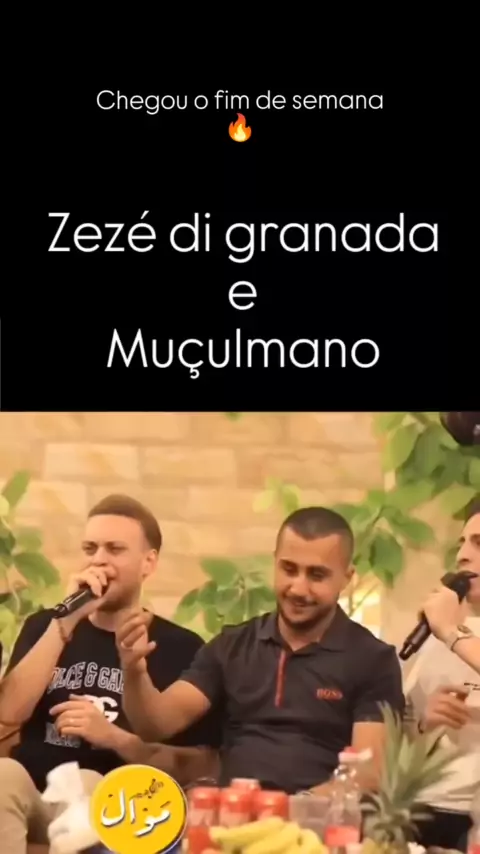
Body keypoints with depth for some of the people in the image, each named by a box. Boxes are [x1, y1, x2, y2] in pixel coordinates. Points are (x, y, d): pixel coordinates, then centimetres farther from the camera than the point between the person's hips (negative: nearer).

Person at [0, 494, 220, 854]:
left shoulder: (182, 647, 8)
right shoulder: (44, 626, 17)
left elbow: (202, 765, 2)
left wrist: (113, 737, -11)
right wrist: (67, 621, -6)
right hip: (30, 795, 3)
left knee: (86, 784, -38)